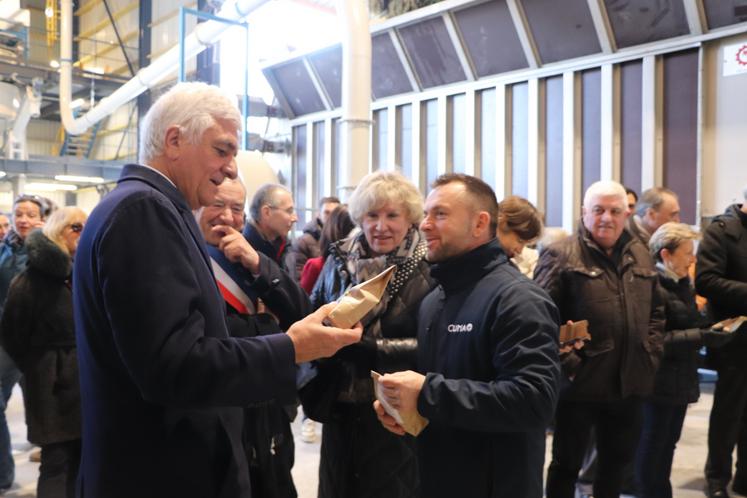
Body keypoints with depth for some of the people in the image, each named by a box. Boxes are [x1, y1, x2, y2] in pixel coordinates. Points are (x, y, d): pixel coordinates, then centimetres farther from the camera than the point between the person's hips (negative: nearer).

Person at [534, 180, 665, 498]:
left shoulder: (641, 255, 10)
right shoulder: (561, 255, -10)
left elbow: (656, 312, 17)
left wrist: (651, 354, 6)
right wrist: (565, 361, -18)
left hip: (629, 382, 6)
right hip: (580, 382, -6)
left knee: (618, 460, 21)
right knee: (567, 463, 10)